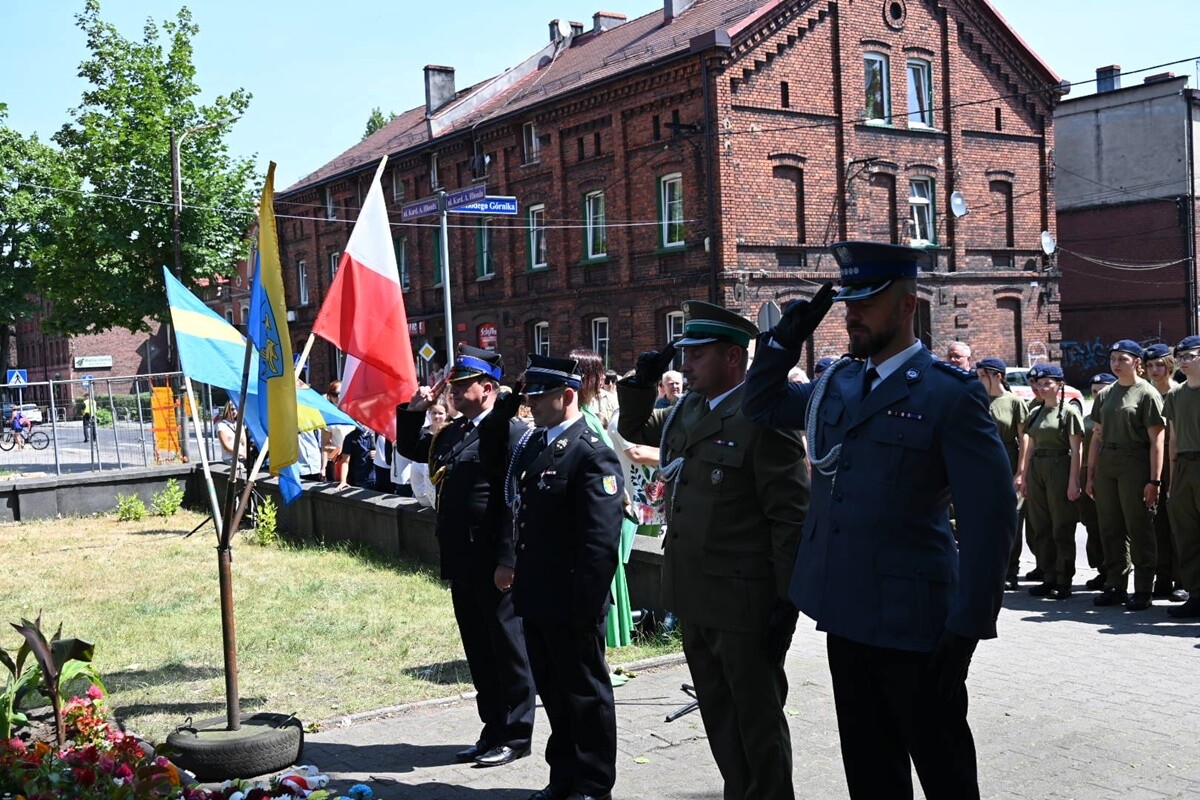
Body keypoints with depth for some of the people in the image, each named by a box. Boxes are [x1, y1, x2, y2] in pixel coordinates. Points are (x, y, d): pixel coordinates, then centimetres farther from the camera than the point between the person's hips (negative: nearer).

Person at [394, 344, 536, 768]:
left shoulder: (510, 432, -11)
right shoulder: (450, 434, 14)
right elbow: (408, 448, 30)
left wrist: (508, 559, -22)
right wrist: (415, 409, 13)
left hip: (495, 562, -8)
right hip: (461, 561, 8)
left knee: (508, 649, 4)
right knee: (478, 650, 15)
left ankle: (516, 735, 16)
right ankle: (493, 730, 27)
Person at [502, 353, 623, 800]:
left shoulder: (592, 455, -16)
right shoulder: (532, 447, 11)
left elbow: (601, 542, -21)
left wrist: (586, 606, -22)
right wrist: (515, 571, 14)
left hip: (572, 604, -8)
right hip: (536, 597, 9)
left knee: (585, 693, 7)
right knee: (553, 691, 19)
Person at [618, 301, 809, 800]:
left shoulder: (764, 417, -15)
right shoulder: (686, 411, 9)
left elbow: (791, 518, -16)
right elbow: (634, 429, 28)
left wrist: (788, 601, -17)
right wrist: (642, 382, 10)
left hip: (744, 600, -8)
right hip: (694, 598, 8)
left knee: (758, 721, 7)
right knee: (718, 717, 18)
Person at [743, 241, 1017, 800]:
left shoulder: (950, 393, -11)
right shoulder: (837, 384, 9)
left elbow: (991, 514, -14)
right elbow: (761, 405, 24)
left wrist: (968, 626, -17)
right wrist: (785, 338, 8)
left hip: (913, 621, -6)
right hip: (846, 613, 6)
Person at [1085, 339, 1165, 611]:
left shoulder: (1147, 393, -4)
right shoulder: (1106, 394, 15)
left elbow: (1156, 440, -8)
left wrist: (1154, 480, -14)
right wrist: (1090, 474, 12)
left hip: (1135, 466, -6)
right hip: (1106, 466, 6)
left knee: (1139, 530, -1)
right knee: (1111, 529, 9)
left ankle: (1143, 591, 5)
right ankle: (1115, 586, 18)